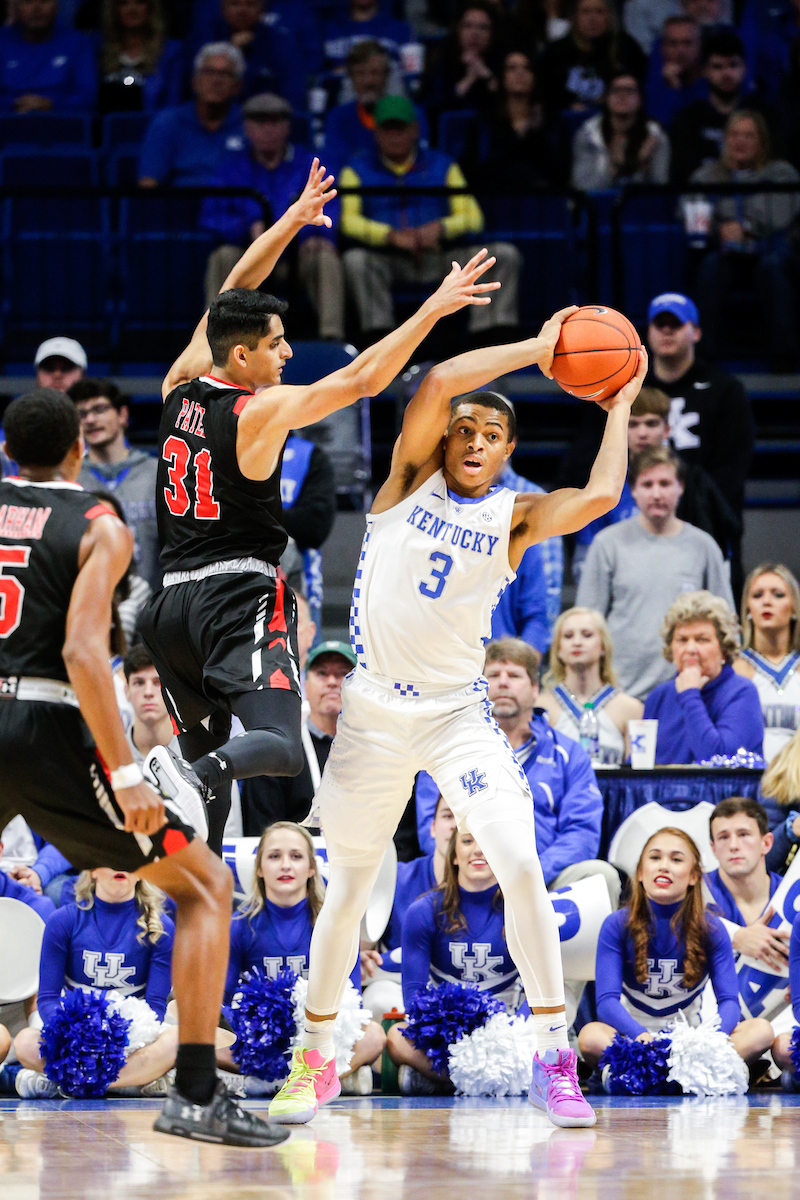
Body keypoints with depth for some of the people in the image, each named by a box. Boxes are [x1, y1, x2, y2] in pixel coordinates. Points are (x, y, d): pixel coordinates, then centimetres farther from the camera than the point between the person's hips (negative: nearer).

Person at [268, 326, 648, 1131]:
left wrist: (619, 409, -5)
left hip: (458, 713, 0)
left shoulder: (513, 517, 2)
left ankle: (553, 1057, -10)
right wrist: (535, 349, -12)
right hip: (373, 713, 0)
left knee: (522, 868, -17)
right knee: (348, 889, 9)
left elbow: (599, 497, -18)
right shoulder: (411, 476, 0)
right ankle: (314, 1059, 25)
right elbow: (438, 383, -17)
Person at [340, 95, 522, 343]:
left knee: (506, 255, -17)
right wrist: (392, 235, -20)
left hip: (437, 260, 2)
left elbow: (473, 218, 8)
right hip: (386, 261, -2)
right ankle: (378, 339, -41)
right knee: (355, 259, -36)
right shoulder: (358, 169, 13)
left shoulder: (442, 166, 18)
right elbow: (348, 220, -4)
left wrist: (440, 228, -15)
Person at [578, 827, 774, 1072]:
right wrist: (641, 1036, -36)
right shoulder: (617, 926, -5)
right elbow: (607, 1001, -14)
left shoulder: (711, 930, -1)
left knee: (762, 1031, -24)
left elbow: (729, 1000, -7)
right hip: (633, 1032, -2)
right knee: (590, 1036, -35)